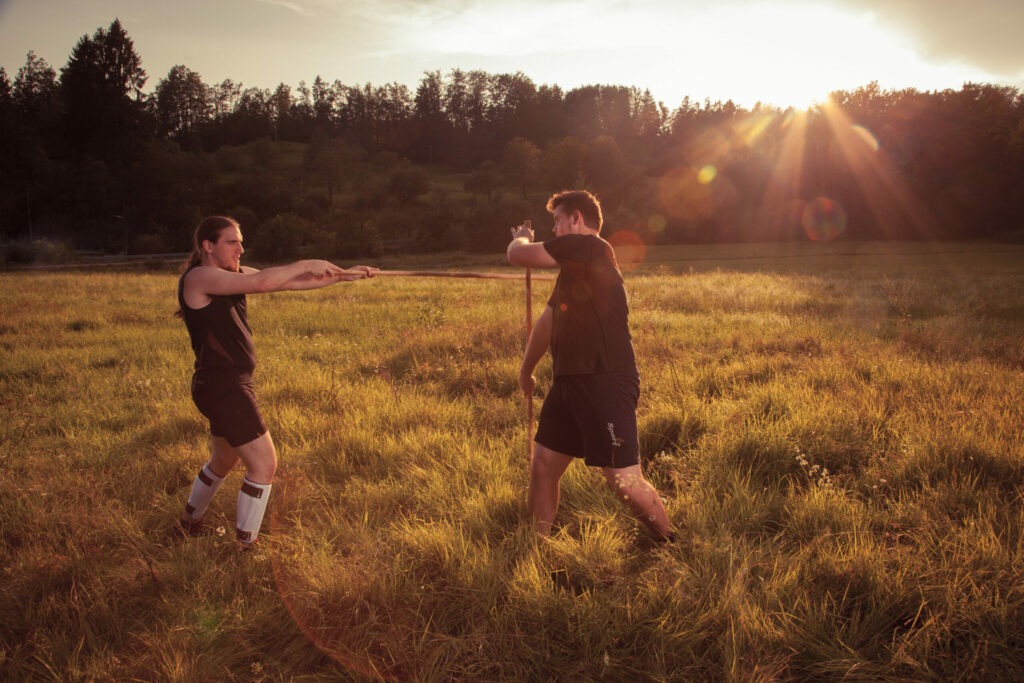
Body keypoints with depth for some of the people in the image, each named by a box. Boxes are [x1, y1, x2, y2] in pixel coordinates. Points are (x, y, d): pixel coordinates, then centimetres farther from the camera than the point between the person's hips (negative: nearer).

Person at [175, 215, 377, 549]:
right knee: (264, 463, -8)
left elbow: (291, 282, 5)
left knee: (223, 461, 26)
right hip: (220, 386, -10)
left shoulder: (235, 274, 10)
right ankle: (246, 546, 4)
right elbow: (262, 281, -28)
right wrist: (307, 264, -18)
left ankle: (188, 524, 46)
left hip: (232, 384, 10)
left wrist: (343, 275, -2)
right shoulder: (198, 277, -15)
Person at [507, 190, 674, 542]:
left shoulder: (591, 247, -10)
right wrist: (526, 369, 43)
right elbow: (548, 320, 32)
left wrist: (521, 237, 15)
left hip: (606, 384, -10)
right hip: (569, 383, 10)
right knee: (542, 466, 12)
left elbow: (517, 255, -9)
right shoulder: (572, 268, 20)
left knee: (624, 481, -9)